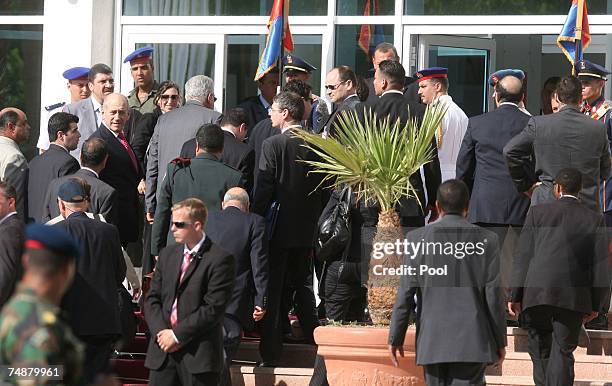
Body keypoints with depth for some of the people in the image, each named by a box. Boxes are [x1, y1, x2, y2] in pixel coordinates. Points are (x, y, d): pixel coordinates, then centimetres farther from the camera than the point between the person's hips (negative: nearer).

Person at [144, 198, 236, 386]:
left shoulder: (221, 259, -7)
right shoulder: (167, 254, 14)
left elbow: (213, 309, -13)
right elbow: (152, 299, 12)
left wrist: (177, 334, -13)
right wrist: (161, 332, -6)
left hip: (198, 356, -5)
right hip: (162, 352, 6)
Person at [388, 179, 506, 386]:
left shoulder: (417, 239, 0)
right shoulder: (486, 240, -2)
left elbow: (405, 294, 0)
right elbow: (493, 295, -1)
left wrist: (395, 338, 8)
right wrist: (500, 342, 8)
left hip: (431, 342, 2)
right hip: (472, 343, -2)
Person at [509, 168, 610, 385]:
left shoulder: (538, 213, 7)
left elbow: (523, 257, 4)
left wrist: (515, 295, 5)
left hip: (536, 294, 0)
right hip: (573, 297, 0)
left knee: (540, 352, 13)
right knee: (562, 353, 1)